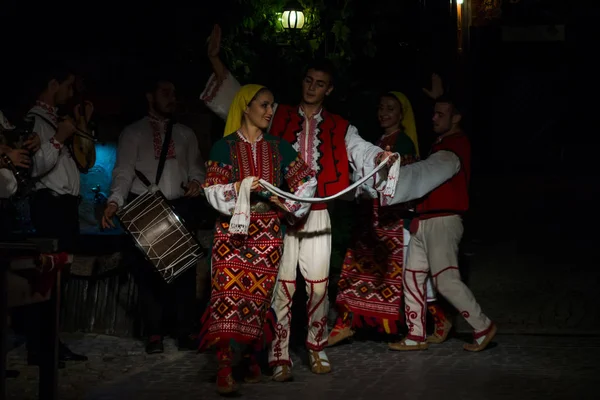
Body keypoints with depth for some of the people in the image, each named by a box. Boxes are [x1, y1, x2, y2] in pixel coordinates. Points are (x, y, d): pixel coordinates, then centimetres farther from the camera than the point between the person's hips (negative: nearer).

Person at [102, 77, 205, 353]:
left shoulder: (185, 134, 18)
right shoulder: (133, 133, 7)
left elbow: (196, 167, 13)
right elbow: (123, 172, -3)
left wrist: (196, 181, -11)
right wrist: (114, 201, -20)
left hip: (181, 207, 2)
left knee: (185, 268, -3)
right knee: (148, 270, -2)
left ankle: (186, 333, 2)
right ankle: (154, 334, 5)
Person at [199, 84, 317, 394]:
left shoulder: (279, 147, 11)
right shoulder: (224, 147, 2)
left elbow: (307, 182, 10)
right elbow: (212, 191, -5)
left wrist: (289, 206, -2)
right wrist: (240, 188, -21)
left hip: (267, 233, 3)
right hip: (232, 230, -3)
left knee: (258, 295, 2)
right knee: (228, 294, -13)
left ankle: (252, 358, 17)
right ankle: (224, 368, -19)